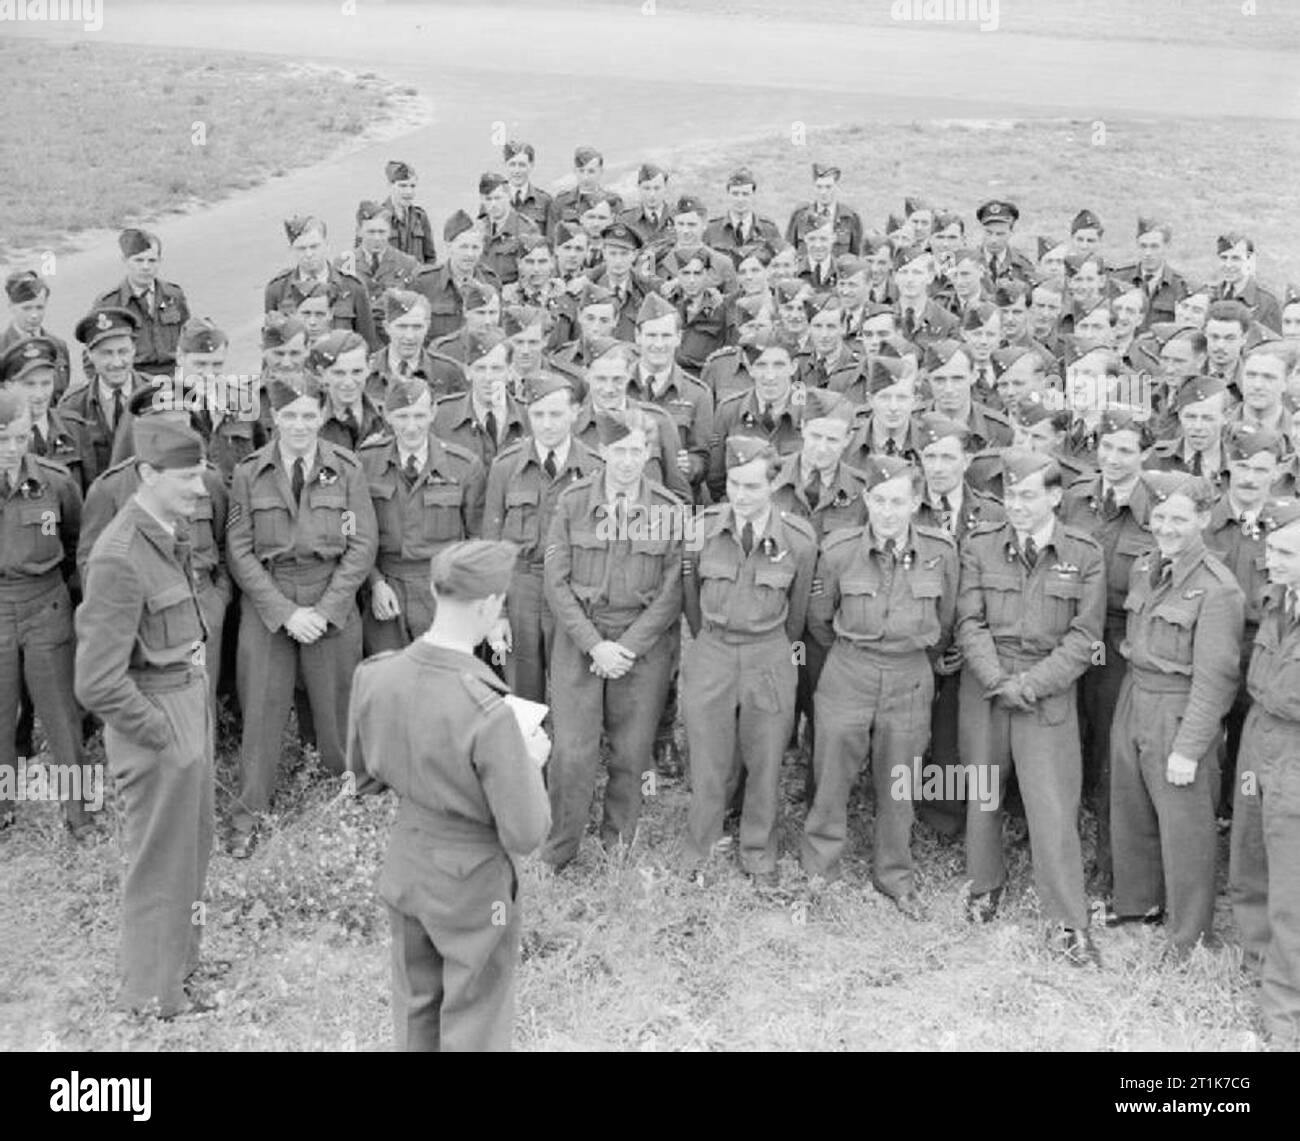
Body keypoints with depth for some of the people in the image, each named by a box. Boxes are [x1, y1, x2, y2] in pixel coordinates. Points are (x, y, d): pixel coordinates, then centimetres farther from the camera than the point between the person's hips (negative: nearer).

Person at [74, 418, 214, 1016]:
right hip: (155, 716, -8)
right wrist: (161, 732, -17)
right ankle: (153, 992, 27)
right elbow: (97, 684, -26)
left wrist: (198, 684, 13)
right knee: (160, 860, 8)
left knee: (192, 845, 23)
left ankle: (178, 956, 44)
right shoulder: (120, 557, -25)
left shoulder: (173, 533, 2)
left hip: (191, 698, 8)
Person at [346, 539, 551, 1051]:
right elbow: (525, 834, -24)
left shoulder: (374, 675, -15)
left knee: (415, 1007, 27)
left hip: (404, 869, 6)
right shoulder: (488, 714, -33)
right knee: (472, 1026, 17)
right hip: (471, 885, -5)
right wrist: (530, 761, -8)